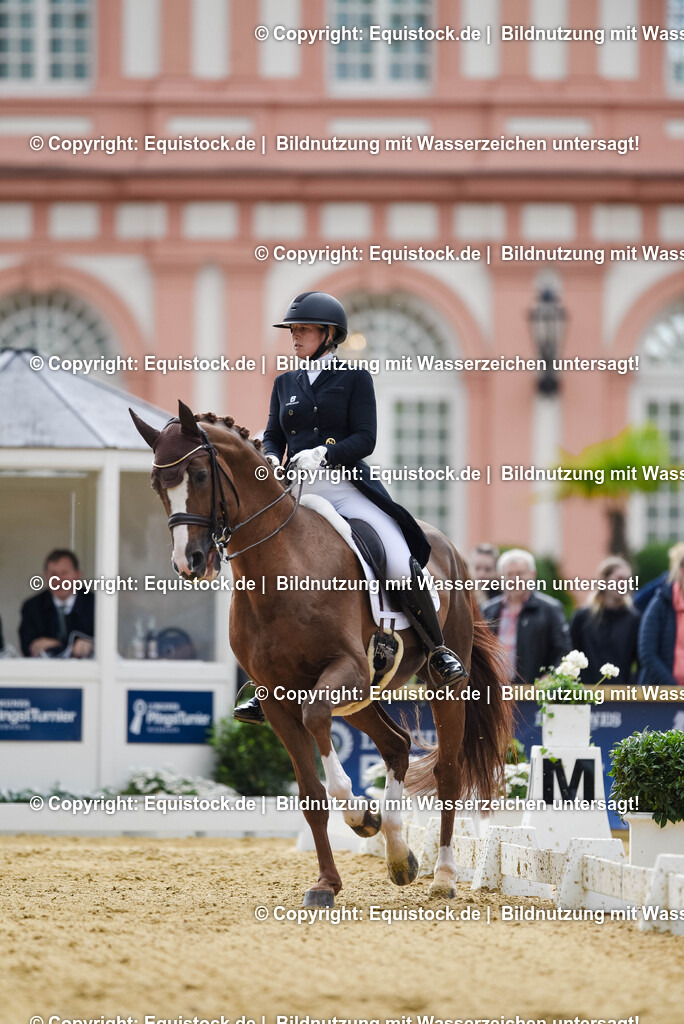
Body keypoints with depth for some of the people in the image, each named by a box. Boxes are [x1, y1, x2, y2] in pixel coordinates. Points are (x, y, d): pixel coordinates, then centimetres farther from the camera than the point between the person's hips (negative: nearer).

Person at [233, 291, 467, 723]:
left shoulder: (355, 378, 4)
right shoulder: (285, 384, 17)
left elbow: (364, 439, -5)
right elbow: (273, 437, 15)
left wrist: (323, 453, -22)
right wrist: (270, 459, -9)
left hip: (347, 487, -4)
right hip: (296, 492, 4)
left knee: (402, 564, -20)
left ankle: (438, 650, 2)